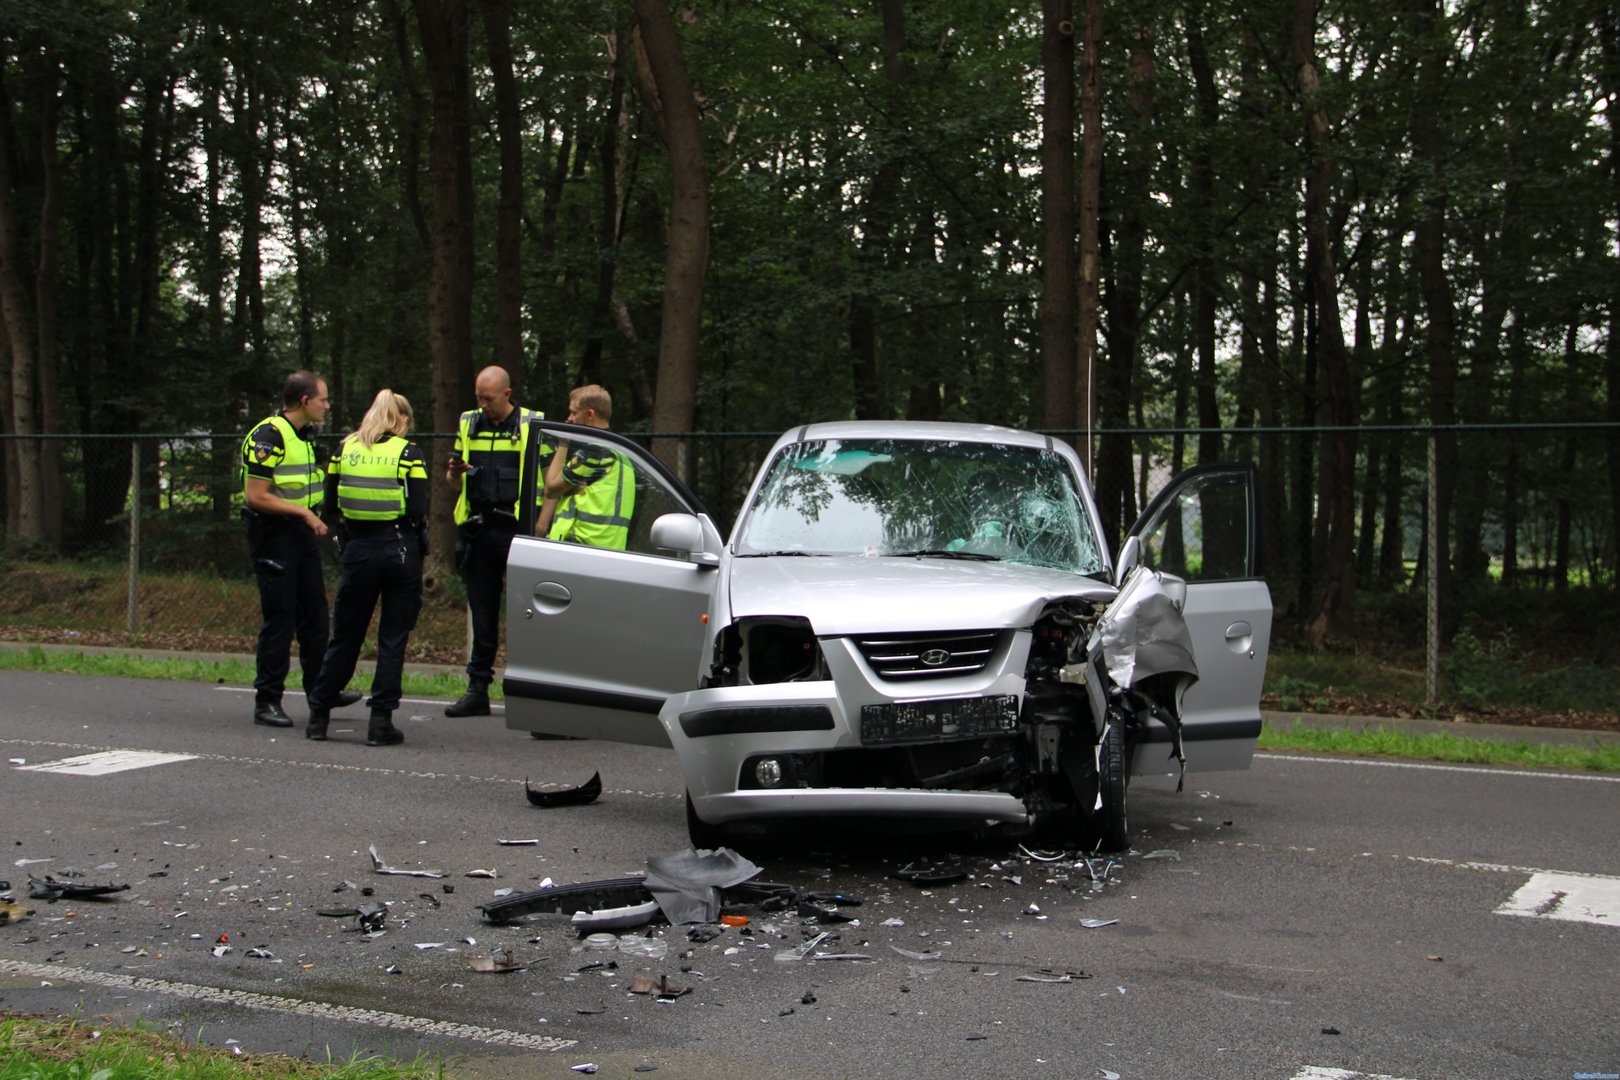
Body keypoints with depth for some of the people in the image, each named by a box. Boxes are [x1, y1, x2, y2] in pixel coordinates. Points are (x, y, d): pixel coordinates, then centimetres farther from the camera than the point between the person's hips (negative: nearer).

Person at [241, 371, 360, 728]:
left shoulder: (307, 435, 13)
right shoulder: (268, 437, -17)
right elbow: (256, 497, -22)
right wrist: (304, 512, -21)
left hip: (303, 534, 9)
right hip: (273, 535, -9)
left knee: (315, 613, 12)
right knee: (279, 618, -5)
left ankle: (320, 689, 23)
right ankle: (266, 701, 4)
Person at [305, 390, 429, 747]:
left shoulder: (345, 449, 5)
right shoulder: (408, 453, -6)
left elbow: (330, 501, 6)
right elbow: (418, 510, -11)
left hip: (358, 550, 3)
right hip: (400, 550, -3)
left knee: (345, 636, 13)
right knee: (393, 639, 4)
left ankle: (318, 715, 18)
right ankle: (381, 722, 3)